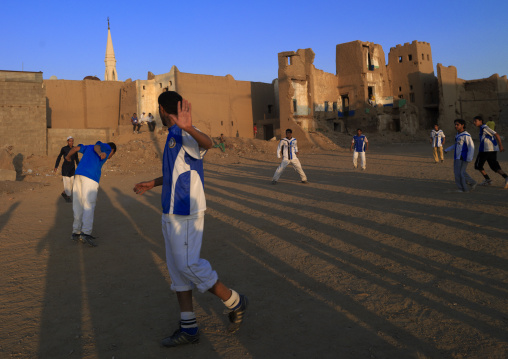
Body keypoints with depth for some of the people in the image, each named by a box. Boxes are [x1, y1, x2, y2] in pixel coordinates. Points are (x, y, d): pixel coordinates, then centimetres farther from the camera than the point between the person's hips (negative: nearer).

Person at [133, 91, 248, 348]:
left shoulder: (185, 135, -14)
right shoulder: (174, 136, 16)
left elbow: (207, 143, -38)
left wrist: (188, 128, -57)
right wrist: (152, 184, 36)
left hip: (185, 214, -10)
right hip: (173, 213, 10)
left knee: (188, 265, -7)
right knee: (177, 269, 11)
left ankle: (235, 303, 14)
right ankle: (188, 328, 20)